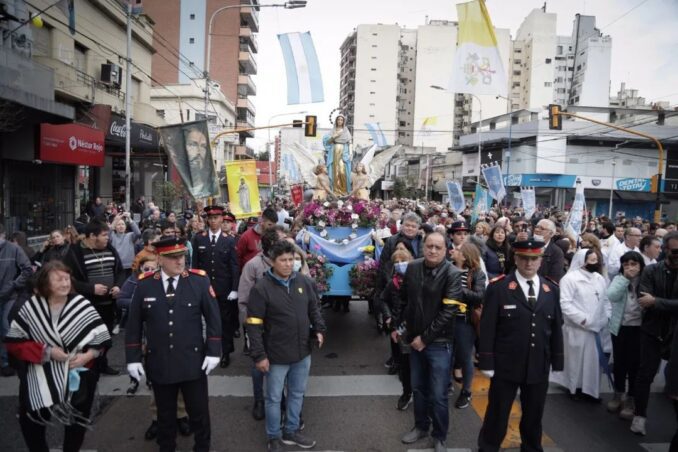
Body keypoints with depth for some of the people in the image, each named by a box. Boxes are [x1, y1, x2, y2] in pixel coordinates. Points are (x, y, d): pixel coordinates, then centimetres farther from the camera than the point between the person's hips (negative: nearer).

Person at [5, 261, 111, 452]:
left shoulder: (82, 305, -11)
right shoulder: (29, 307, -10)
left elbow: (101, 337, -5)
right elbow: (14, 343, -7)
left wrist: (88, 355, -22)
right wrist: (46, 351, -19)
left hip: (77, 376, 0)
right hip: (40, 378, 0)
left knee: (77, 420, 17)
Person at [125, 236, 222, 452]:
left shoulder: (199, 280, -9)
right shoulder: (144, 284, -5)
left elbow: (213, 318, -5)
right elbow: (134, 324, 3)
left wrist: (213, 352, -8)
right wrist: (133, 358, 1)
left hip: (193, 362, -1)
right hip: (159, 364, 1)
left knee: (199, 413, 14)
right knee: (165, 415, 19)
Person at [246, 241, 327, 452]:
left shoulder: (304, 282, -2)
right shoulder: (261, 288, -16)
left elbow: (314, 309, 11)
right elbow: (254, 325, -14)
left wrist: (319, 329, -5)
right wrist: (259, 355, -15)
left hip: (303, 352, 5)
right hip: (276, 354, -4)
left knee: (297, 394, 20)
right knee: (274, 398, 12)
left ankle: (291, 431, 40)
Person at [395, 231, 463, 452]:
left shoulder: (453, 274, -14)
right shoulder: (412, 268, -1)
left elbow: (448, 311, -17)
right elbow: (404, 299, 10)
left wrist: (425, 338, -15)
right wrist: (399, 325, 7)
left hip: (439, 342, -4)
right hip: (415, 338, 4)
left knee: (438, 395, 3)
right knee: (418, 388, 17)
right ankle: (421, 426, 38)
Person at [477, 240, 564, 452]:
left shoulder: (552, 289, 5)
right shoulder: (498, 287, -9)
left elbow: (556, 329, 8)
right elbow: (487, 329, -10)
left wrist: (557, 363, 6)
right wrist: (487, 363, -12)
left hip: (539, 368, 4)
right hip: (505, 367, -4)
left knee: (534, 417, 20)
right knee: (496, 417, 10)